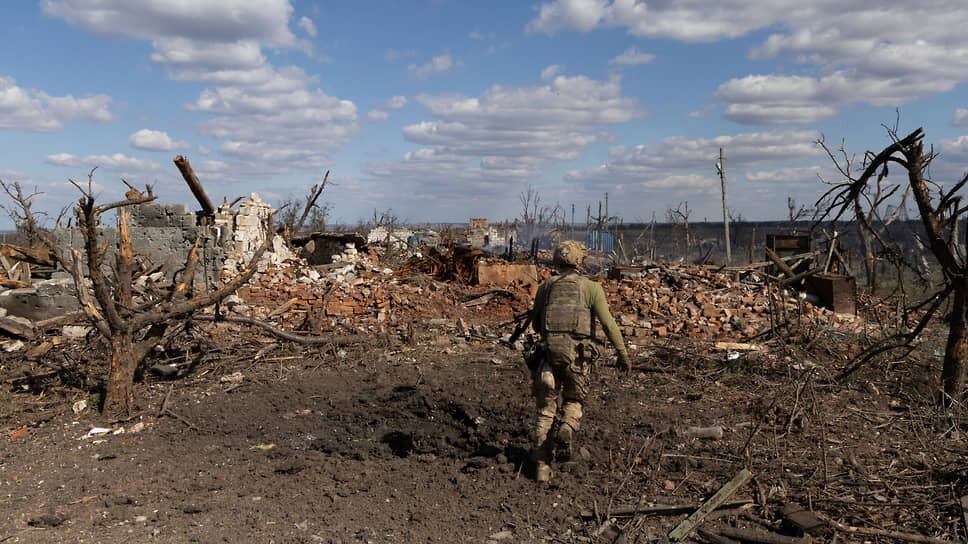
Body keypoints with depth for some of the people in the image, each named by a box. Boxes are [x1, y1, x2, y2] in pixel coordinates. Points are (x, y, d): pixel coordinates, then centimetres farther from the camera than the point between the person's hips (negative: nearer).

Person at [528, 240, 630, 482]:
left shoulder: (545, 287, 9)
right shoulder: (591, 287, 0)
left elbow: (536, 323, 14)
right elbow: (608, 324, -6)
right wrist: (623, 353, 0)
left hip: (549, 351, 2)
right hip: (577, 354, -1)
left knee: (545, 408, 11)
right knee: (573, 401, 22)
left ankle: (542, 465, 6)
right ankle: (566, 430, -9)